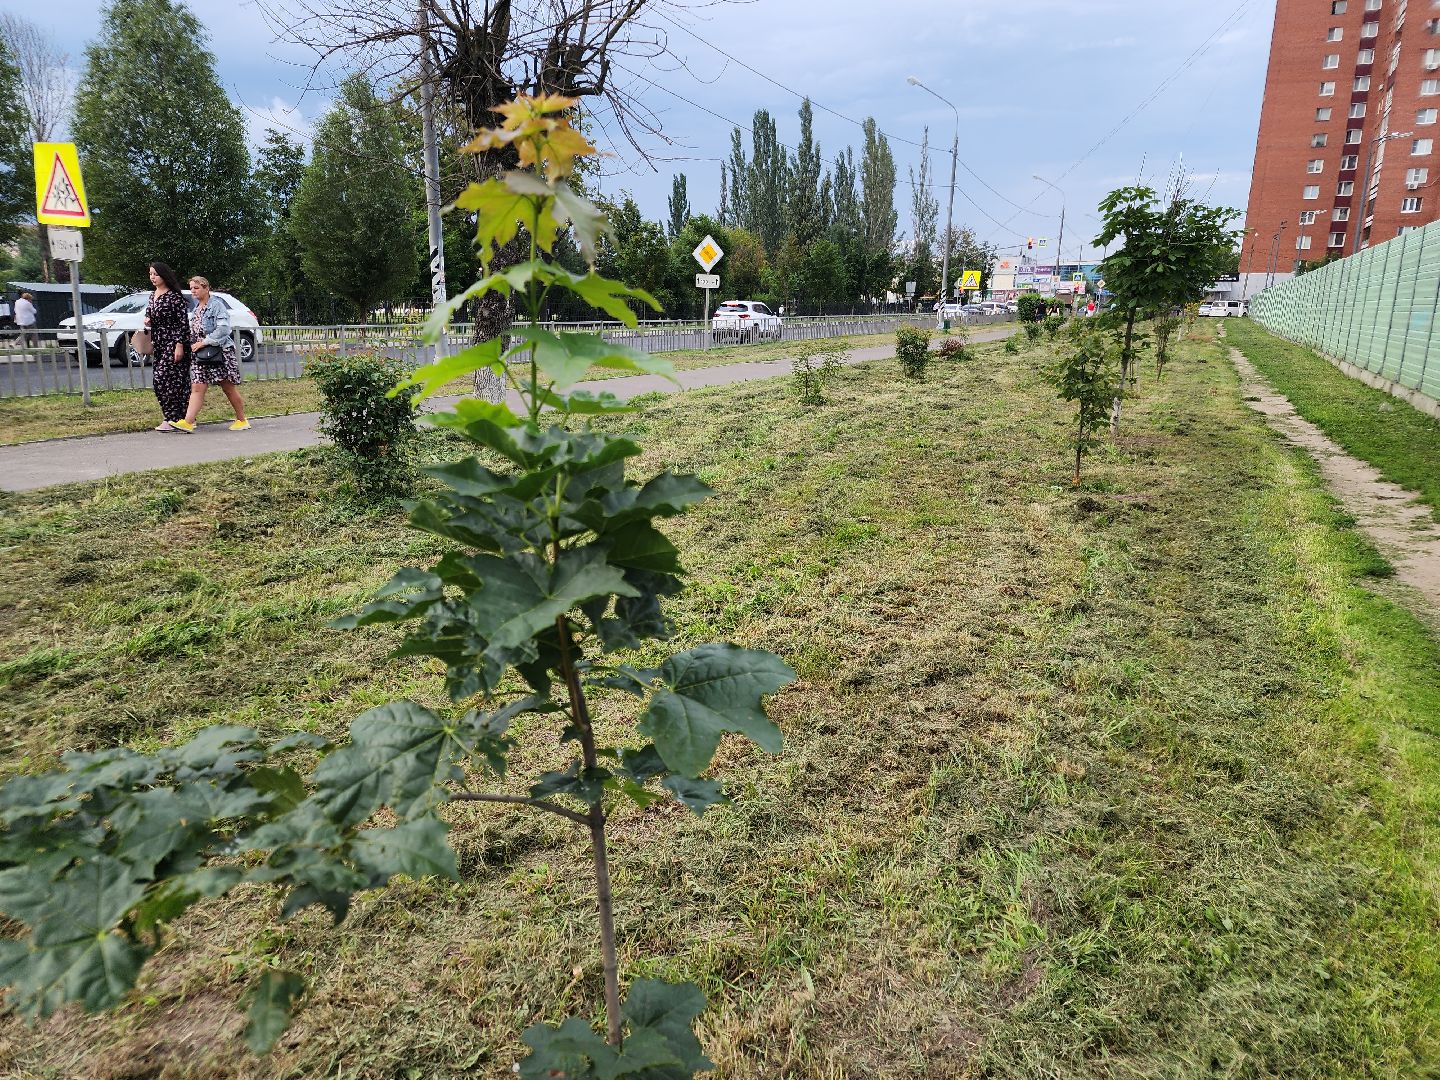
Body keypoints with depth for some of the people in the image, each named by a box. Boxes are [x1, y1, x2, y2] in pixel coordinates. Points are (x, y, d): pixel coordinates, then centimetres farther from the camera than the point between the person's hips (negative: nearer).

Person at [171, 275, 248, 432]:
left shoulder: (217, 305, -8)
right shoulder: (196, 309, 17)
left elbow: (223, 329, -19)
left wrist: (203, 342, -19)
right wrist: (193, 344, 8)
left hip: (220, 353, -7)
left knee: (229, 389, 2)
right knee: (197, 387, -4)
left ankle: (242, 420, 15)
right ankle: (188, 422, -12)